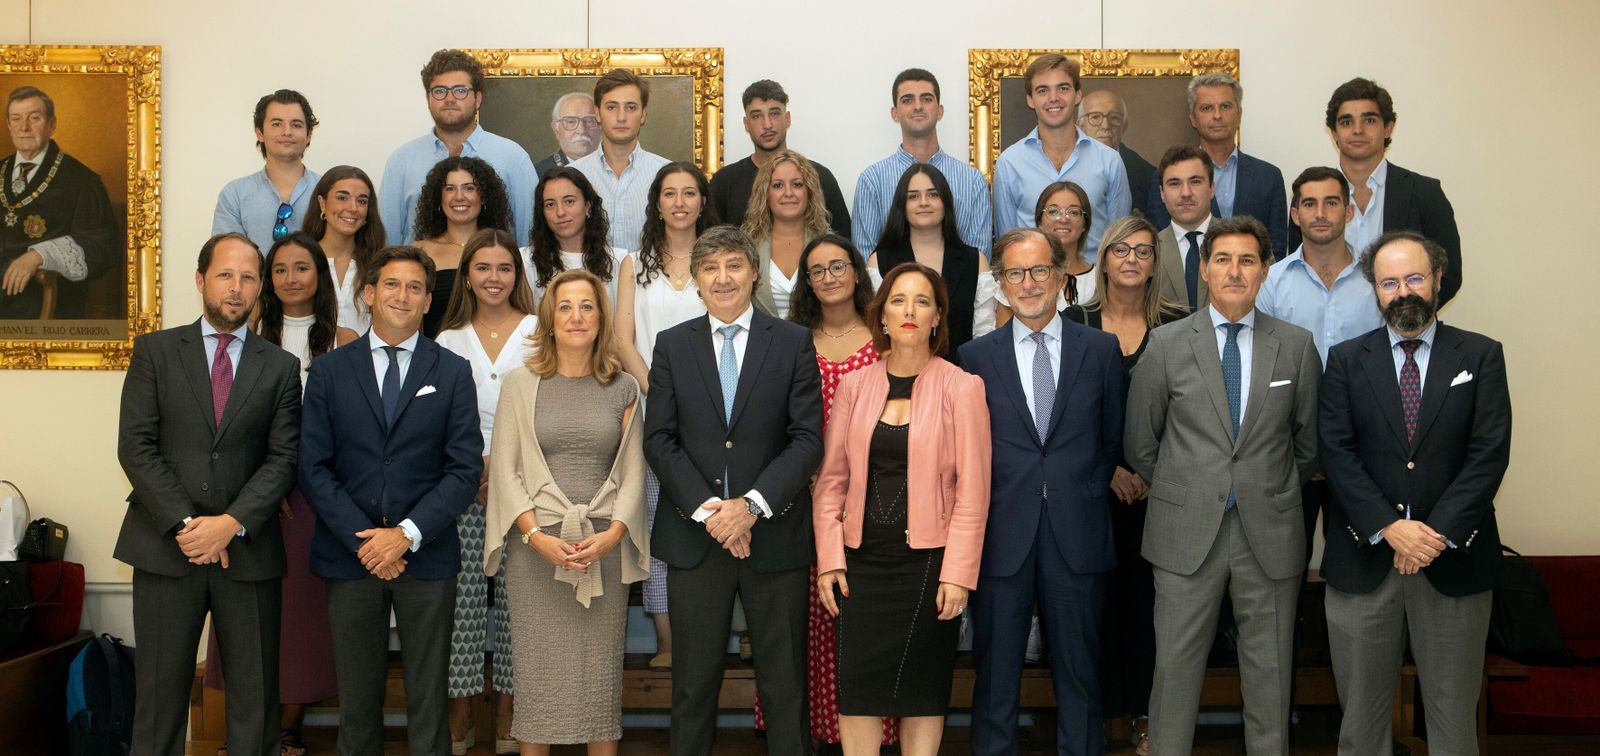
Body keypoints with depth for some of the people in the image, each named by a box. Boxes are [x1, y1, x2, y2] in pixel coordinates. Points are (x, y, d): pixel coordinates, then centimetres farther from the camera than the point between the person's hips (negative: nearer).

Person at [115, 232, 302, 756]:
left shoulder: (280, 367, 8)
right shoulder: (155, 351, 5)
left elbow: (284, 458, 0)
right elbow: (136, 447, -2)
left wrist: (232, 524, -13)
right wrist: (183, 524, -11)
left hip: (247, 550, 1)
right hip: (166, 546, -1)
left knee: (256, 697, 5)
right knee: (160, 691, 5)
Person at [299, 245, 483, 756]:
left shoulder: (453, 373, 4)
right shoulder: (330, 371, 5)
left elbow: (466, 468, -2)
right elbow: (313, 468, 0)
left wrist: (408, 534, -13)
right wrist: (362, 541, -11)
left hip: (427, 556, 0)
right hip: (349, 556, 1)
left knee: (428, 700, 6)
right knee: (356, 699, 9)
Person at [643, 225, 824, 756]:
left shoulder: (794, 343, 2)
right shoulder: (672, 345, 6)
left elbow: (807, 438, -4)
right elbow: (659, 439, 1)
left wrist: (753, 504, -15)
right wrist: (706, 508, -11)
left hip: (774, 533, -1)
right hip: (693, 534, 1)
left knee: (785, 681, 6)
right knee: (694, 680, 9)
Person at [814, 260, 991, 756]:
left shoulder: (960, 388, -3)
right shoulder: (855, 385, 6)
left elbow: (973, 490, -5)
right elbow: (832, 478, 7)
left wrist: (958, 574, -10)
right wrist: (828, 560, -1)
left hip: (927, 561, -2)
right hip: (863, 561, 3)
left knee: (923, 692, 5)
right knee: (857, 687, 0)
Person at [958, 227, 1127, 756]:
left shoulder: (1101, 349, 6)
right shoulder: (976, 356, 5)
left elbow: (1112, 438, 11)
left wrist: (1088, 492, 3)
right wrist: (979, 510, -2)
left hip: (1077, 534, 0)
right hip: (1002, 534, 0)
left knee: (1078, 668, 10)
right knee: (995, 669, 7)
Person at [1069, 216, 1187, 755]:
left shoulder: (1176, 325, 4)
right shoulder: (1076, 323, 2)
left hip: (1155, 483, 0)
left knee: (1147, 594, 2)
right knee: (1097, 594, 2)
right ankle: (1096, 711, 12)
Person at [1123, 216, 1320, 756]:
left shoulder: (1297, 346, 3)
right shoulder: (1167, 345, 1)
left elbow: (1308, 441, 12)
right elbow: (1140, 443, 8)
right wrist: (1180, 493, 10)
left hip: (1270, 533, 1)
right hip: (1187, 530, -1)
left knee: (1270, 670, 9)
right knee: (1177, 665, 4)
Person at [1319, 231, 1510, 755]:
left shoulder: (1482, 355, 4)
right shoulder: (1346, 359, 5)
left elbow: (1490, 452, -5)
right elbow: (1336, 452, -4)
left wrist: (1439, 533, -15)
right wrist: (1389, 528, -16)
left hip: (1455, 561, 0)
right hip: (1364, 557, 0)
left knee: (1454, 713, 9)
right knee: (1361, 712, 9)